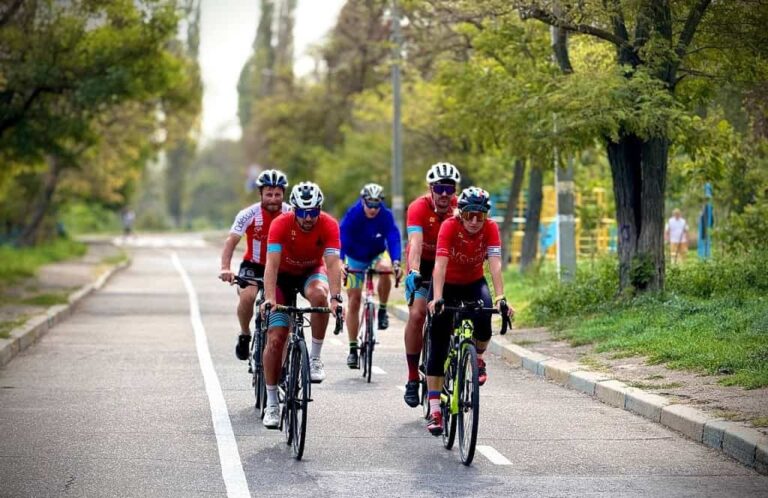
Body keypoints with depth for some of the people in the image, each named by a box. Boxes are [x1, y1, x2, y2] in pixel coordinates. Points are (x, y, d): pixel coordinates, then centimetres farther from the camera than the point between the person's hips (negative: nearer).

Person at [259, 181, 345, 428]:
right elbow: (272, 263, -36)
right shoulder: (280, 224, -28)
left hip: (312, 272, 0)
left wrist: (335, 297, -48)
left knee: (318, 294, -37)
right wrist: (269, 298, -49)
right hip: (283, 275, 0)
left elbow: (333, 262, -34)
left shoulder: (329, 225, -25)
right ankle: (271, 403, 0)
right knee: (275, 339, -11)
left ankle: (315, 358, -19)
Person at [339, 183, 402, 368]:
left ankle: (382, 310, -13)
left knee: (385, 269, -36)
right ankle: (353, 348, 4)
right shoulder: (353, 214, -24)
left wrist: (396, 262, -48)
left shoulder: (386, 215, -22)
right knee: (354, 301, -4)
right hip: (355, 258, 0)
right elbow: (342, 238, -33)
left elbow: (393, 238, -32)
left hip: (377, 255, 0)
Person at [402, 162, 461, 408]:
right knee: (417, 314, -18)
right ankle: (412, 378, -10)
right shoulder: (419, 208, -25)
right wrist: (414, 272, -52)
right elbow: (415, 243, -37)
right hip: (422, 264, -2)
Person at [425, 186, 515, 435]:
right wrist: (437, 299, -50)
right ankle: (434, 410, -7)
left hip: (474, 283, 1)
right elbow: (440, 265, -37)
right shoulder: (449, 226, -27)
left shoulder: (490, 228, -22)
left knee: (483, 317, -31)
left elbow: (495, 265, -31)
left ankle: (478, 358, 2)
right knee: (438, 347, -9)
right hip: (447, 284, -1)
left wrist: (500, 298, -45)